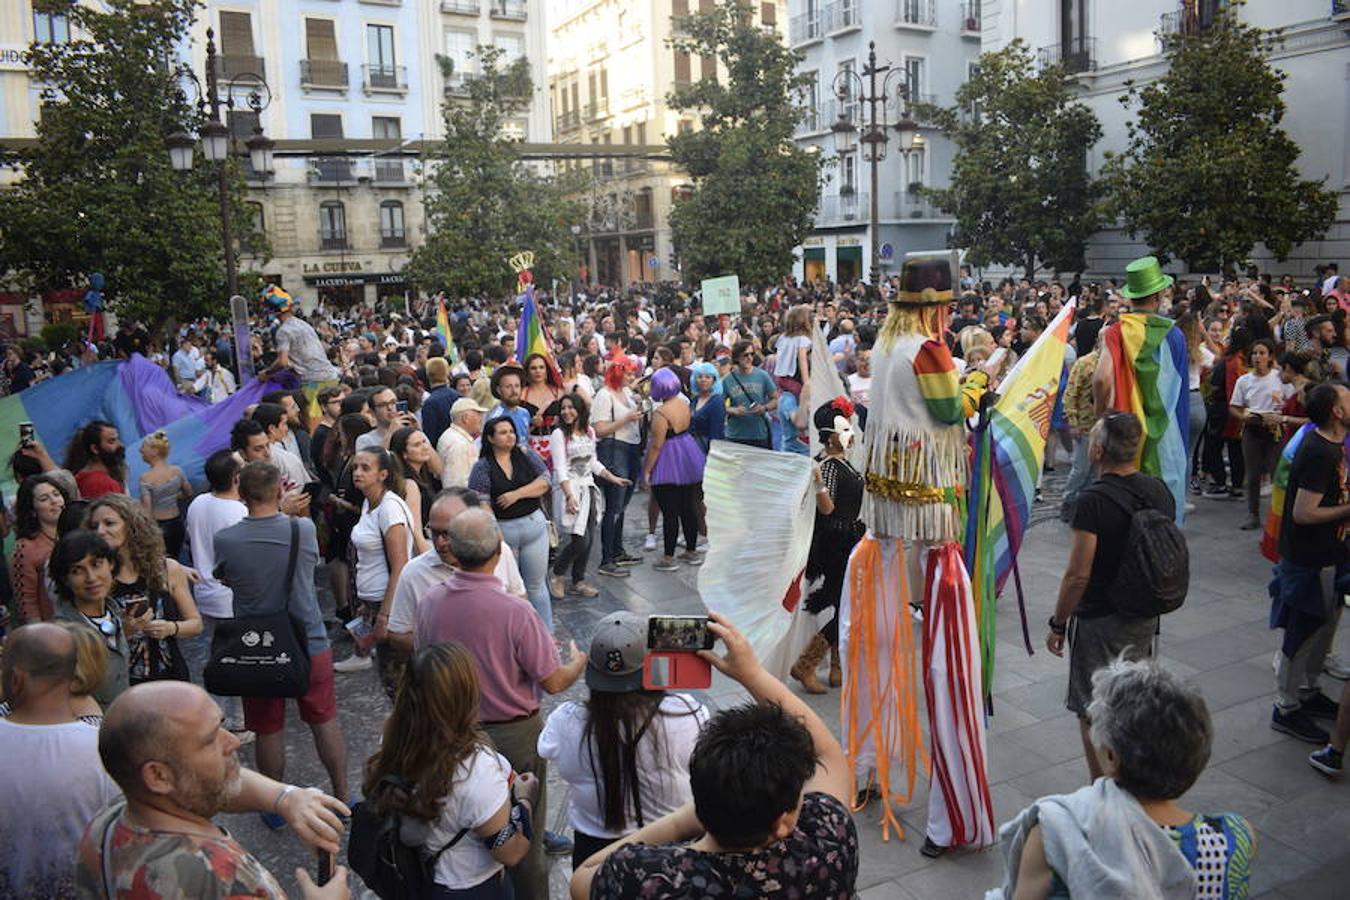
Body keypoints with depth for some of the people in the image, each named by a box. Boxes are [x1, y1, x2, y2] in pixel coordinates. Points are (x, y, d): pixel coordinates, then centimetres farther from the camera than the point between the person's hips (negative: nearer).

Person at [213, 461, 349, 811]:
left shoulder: (225, 540, -14)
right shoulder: (304, 529, -14)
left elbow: (224, 580, 5)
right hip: (310, 644, 0)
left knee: (268, 730, 16)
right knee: (325, 722, 16)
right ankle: (342, 797, 29)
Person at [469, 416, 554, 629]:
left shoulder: (527, 456, 5)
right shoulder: (482, 467, -4)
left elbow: (544, 482, -4)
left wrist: (517, 494, -14)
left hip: (534, 525, 2)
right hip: (501, 531, -2)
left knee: (536, 585, 10)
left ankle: (546, 633, 18)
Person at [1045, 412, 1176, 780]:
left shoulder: (1092, 500, -23)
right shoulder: (1160, 490, 0)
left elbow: (1078, 575, -22)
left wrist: (1057, 624, -10)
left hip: (1099, 621, -7)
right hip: (1146, 615, 8)